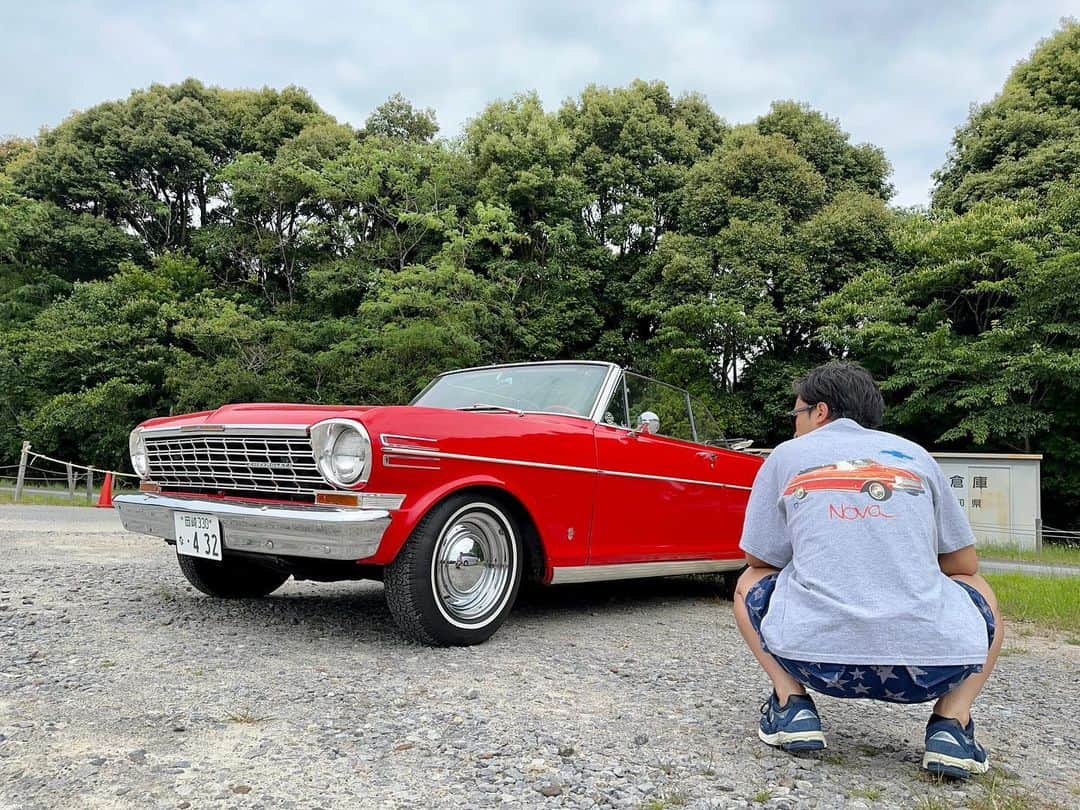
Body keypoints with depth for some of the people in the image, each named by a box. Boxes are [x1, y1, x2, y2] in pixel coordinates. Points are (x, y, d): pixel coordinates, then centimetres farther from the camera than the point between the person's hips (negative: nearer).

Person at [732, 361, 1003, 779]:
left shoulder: (786, 455, 12)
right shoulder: (915, 455, 16)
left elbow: (760, 559, 17)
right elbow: (965, 563, 22)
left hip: (815, 657, -1)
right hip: (929, 661, 1)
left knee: (749, 584, 29)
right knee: (979, 591, 33)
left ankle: (792, 704, 7)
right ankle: (951, 724, 10)